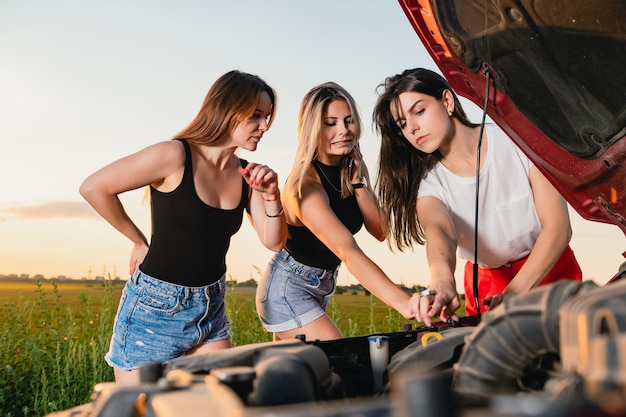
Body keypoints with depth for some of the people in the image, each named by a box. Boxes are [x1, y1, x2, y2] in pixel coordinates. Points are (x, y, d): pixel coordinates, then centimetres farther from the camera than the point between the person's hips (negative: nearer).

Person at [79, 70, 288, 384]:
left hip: (211, 310, 6)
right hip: (155, 309, -5)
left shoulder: (246, 174, 2)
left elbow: (273, 242, 1)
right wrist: (139, 241, -7)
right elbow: (93, 188, -15)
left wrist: (272, 197, -17)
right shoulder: (175, 155, -17)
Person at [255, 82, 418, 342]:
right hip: (288, 289, -8)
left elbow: (379, 232, -5)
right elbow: (347, 250, -41)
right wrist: (403, 303, -52)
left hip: (320, 287, 8)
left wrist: (358, 183, -19)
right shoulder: (306, 184, -28)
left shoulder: (354, 168, -3)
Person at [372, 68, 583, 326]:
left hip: (550, 270, -1)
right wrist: (442, 282, -55)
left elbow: (558, 226, -19)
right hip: (485, 284, 2)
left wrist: (515, 293, -31)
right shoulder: (428, 182, -9)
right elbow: (438, 229, -32)